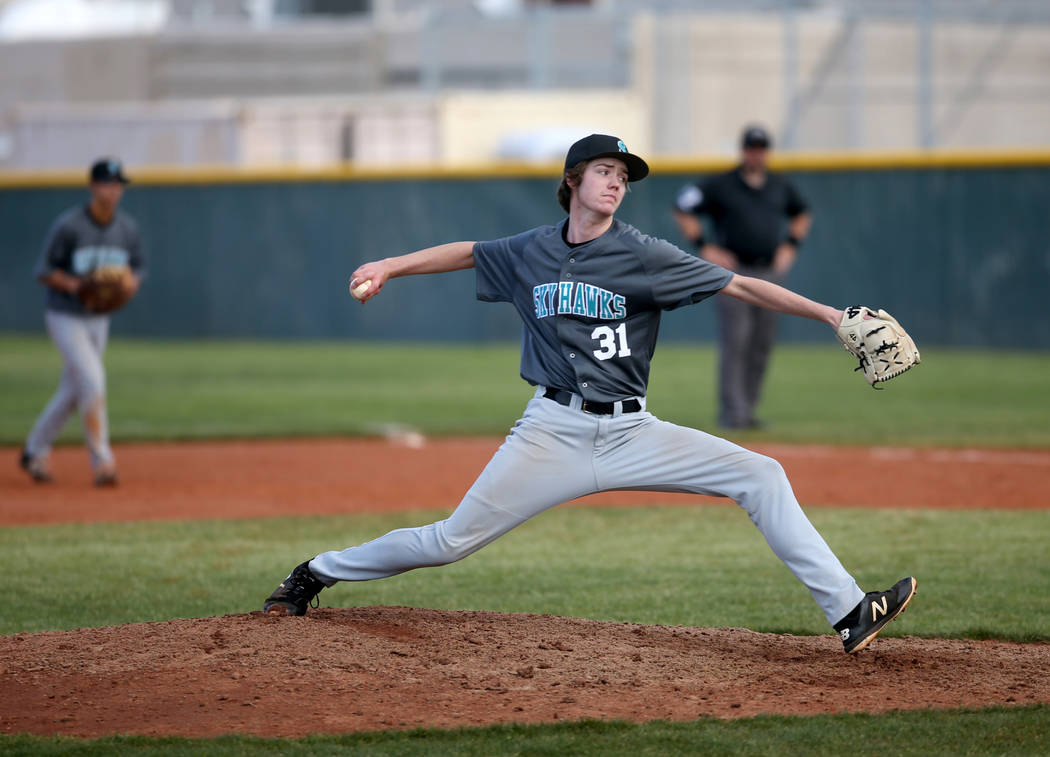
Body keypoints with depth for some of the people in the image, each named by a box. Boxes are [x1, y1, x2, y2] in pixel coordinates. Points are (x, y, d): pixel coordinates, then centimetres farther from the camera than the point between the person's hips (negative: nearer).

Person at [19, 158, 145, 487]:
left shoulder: (127, 228, -1)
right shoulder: (68, 225, -17)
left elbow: (138, 268, 10)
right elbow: (44, 271, -12)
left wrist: (130, 284, -12)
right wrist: (76, 286, -27)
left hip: (98, 320, 6)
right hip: (65, 318, -6)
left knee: (73, 392, 14)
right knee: (92, 380, -19)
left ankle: (35, 451, 32)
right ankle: (102, 460, -13)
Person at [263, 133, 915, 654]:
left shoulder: (643, 256, -5)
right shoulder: (531, 252, 4)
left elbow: (740, 286, -9)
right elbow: (469, 252, 25)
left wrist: (829, 314, -16)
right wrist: (390, 267, 18)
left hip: (632, 435, 0)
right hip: (554, 432, 0)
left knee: (760, 476, -14)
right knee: (452, 542, -3)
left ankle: (849, 614, -14)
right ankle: (317, 574, 18)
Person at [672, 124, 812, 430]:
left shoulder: (780, 187, 11)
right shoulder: (720, 186, -4)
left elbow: (801, 214, 29)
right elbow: (682, 209, -2)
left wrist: (790, 245, 14)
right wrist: (705, 248, -7)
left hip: (770, 272, 5)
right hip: (734, 271, -5)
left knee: (762, 345, 5)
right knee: (734, 341, -10)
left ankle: (748, 409, 14)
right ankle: (732, 412, -10)